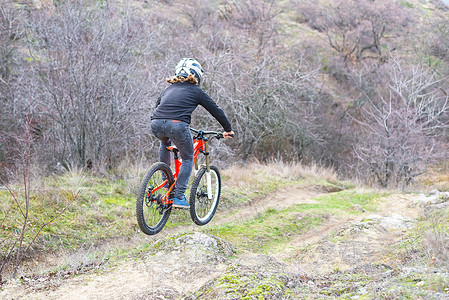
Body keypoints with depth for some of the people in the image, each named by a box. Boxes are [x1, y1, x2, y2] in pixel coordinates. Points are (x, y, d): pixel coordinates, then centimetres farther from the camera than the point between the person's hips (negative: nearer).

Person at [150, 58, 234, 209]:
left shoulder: (169, 88, 28)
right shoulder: (196, 91, 16)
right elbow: (216, 110, 18)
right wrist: (228, 129, 30)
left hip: (156, 125, 5)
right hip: (177, 125, -5)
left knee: (165, 143, 39)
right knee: (188, 159, 18)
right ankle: (178, 197, 10)